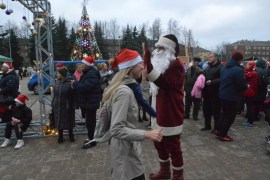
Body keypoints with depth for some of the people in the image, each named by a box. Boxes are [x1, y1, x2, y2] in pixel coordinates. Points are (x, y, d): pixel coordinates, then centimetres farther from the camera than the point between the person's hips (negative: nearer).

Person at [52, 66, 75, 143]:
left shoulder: (69, 83, -14)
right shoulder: (57, 82, 5)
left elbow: (73, 96, -13)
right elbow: (55, 94, 10)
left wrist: (71, 106, -14)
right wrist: (53, 103, 6)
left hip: (67, 107, -5)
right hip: (57, 106, 5)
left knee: (69, 122, 10)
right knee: (59, 122, 13)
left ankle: (71, 136, 29)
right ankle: (60, 137, 29)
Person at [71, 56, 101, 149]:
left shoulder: (92, 74, -22)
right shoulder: (88, 73, 14)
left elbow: (85, 87, -31)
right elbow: (83, 85, 18)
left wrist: (75, 83, -16)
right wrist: (76, 83, -1)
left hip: (91, 102, -11)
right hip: (89, 102, 11)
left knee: (90, 121, -3)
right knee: (90, 121, 18)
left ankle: (92, 140, 8)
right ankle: (91, 138, 31)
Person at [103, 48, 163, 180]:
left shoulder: (121, 87, 4)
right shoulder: (124, 91, -26)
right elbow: (117, 129, -30)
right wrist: (146, 134, -30)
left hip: (127, 145, 10)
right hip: (125, 148, -10)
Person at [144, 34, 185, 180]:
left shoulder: (176, 65, -15)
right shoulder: (161, 63, 16)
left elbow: (167, 83, -34)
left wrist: (149, 68, -44)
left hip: (171, 114, -10)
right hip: (159, 112, 10)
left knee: (172, 146, 2)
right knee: (159, 143, 19)